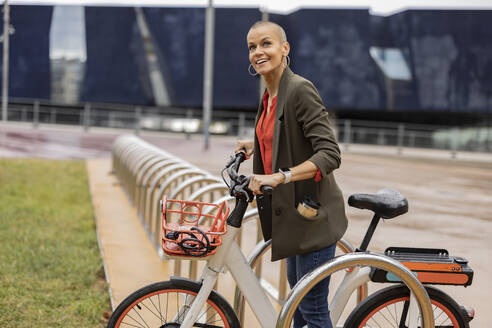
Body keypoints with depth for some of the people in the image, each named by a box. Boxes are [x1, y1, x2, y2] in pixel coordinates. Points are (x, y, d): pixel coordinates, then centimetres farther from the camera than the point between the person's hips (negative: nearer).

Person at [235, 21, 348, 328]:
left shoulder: (301, 89, -19)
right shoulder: (270, 95, 8)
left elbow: (330, 155, -27)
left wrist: (279, 176, -35)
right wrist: (258, 144, 22)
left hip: (312, 214, -9)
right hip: (290, 212, 9)